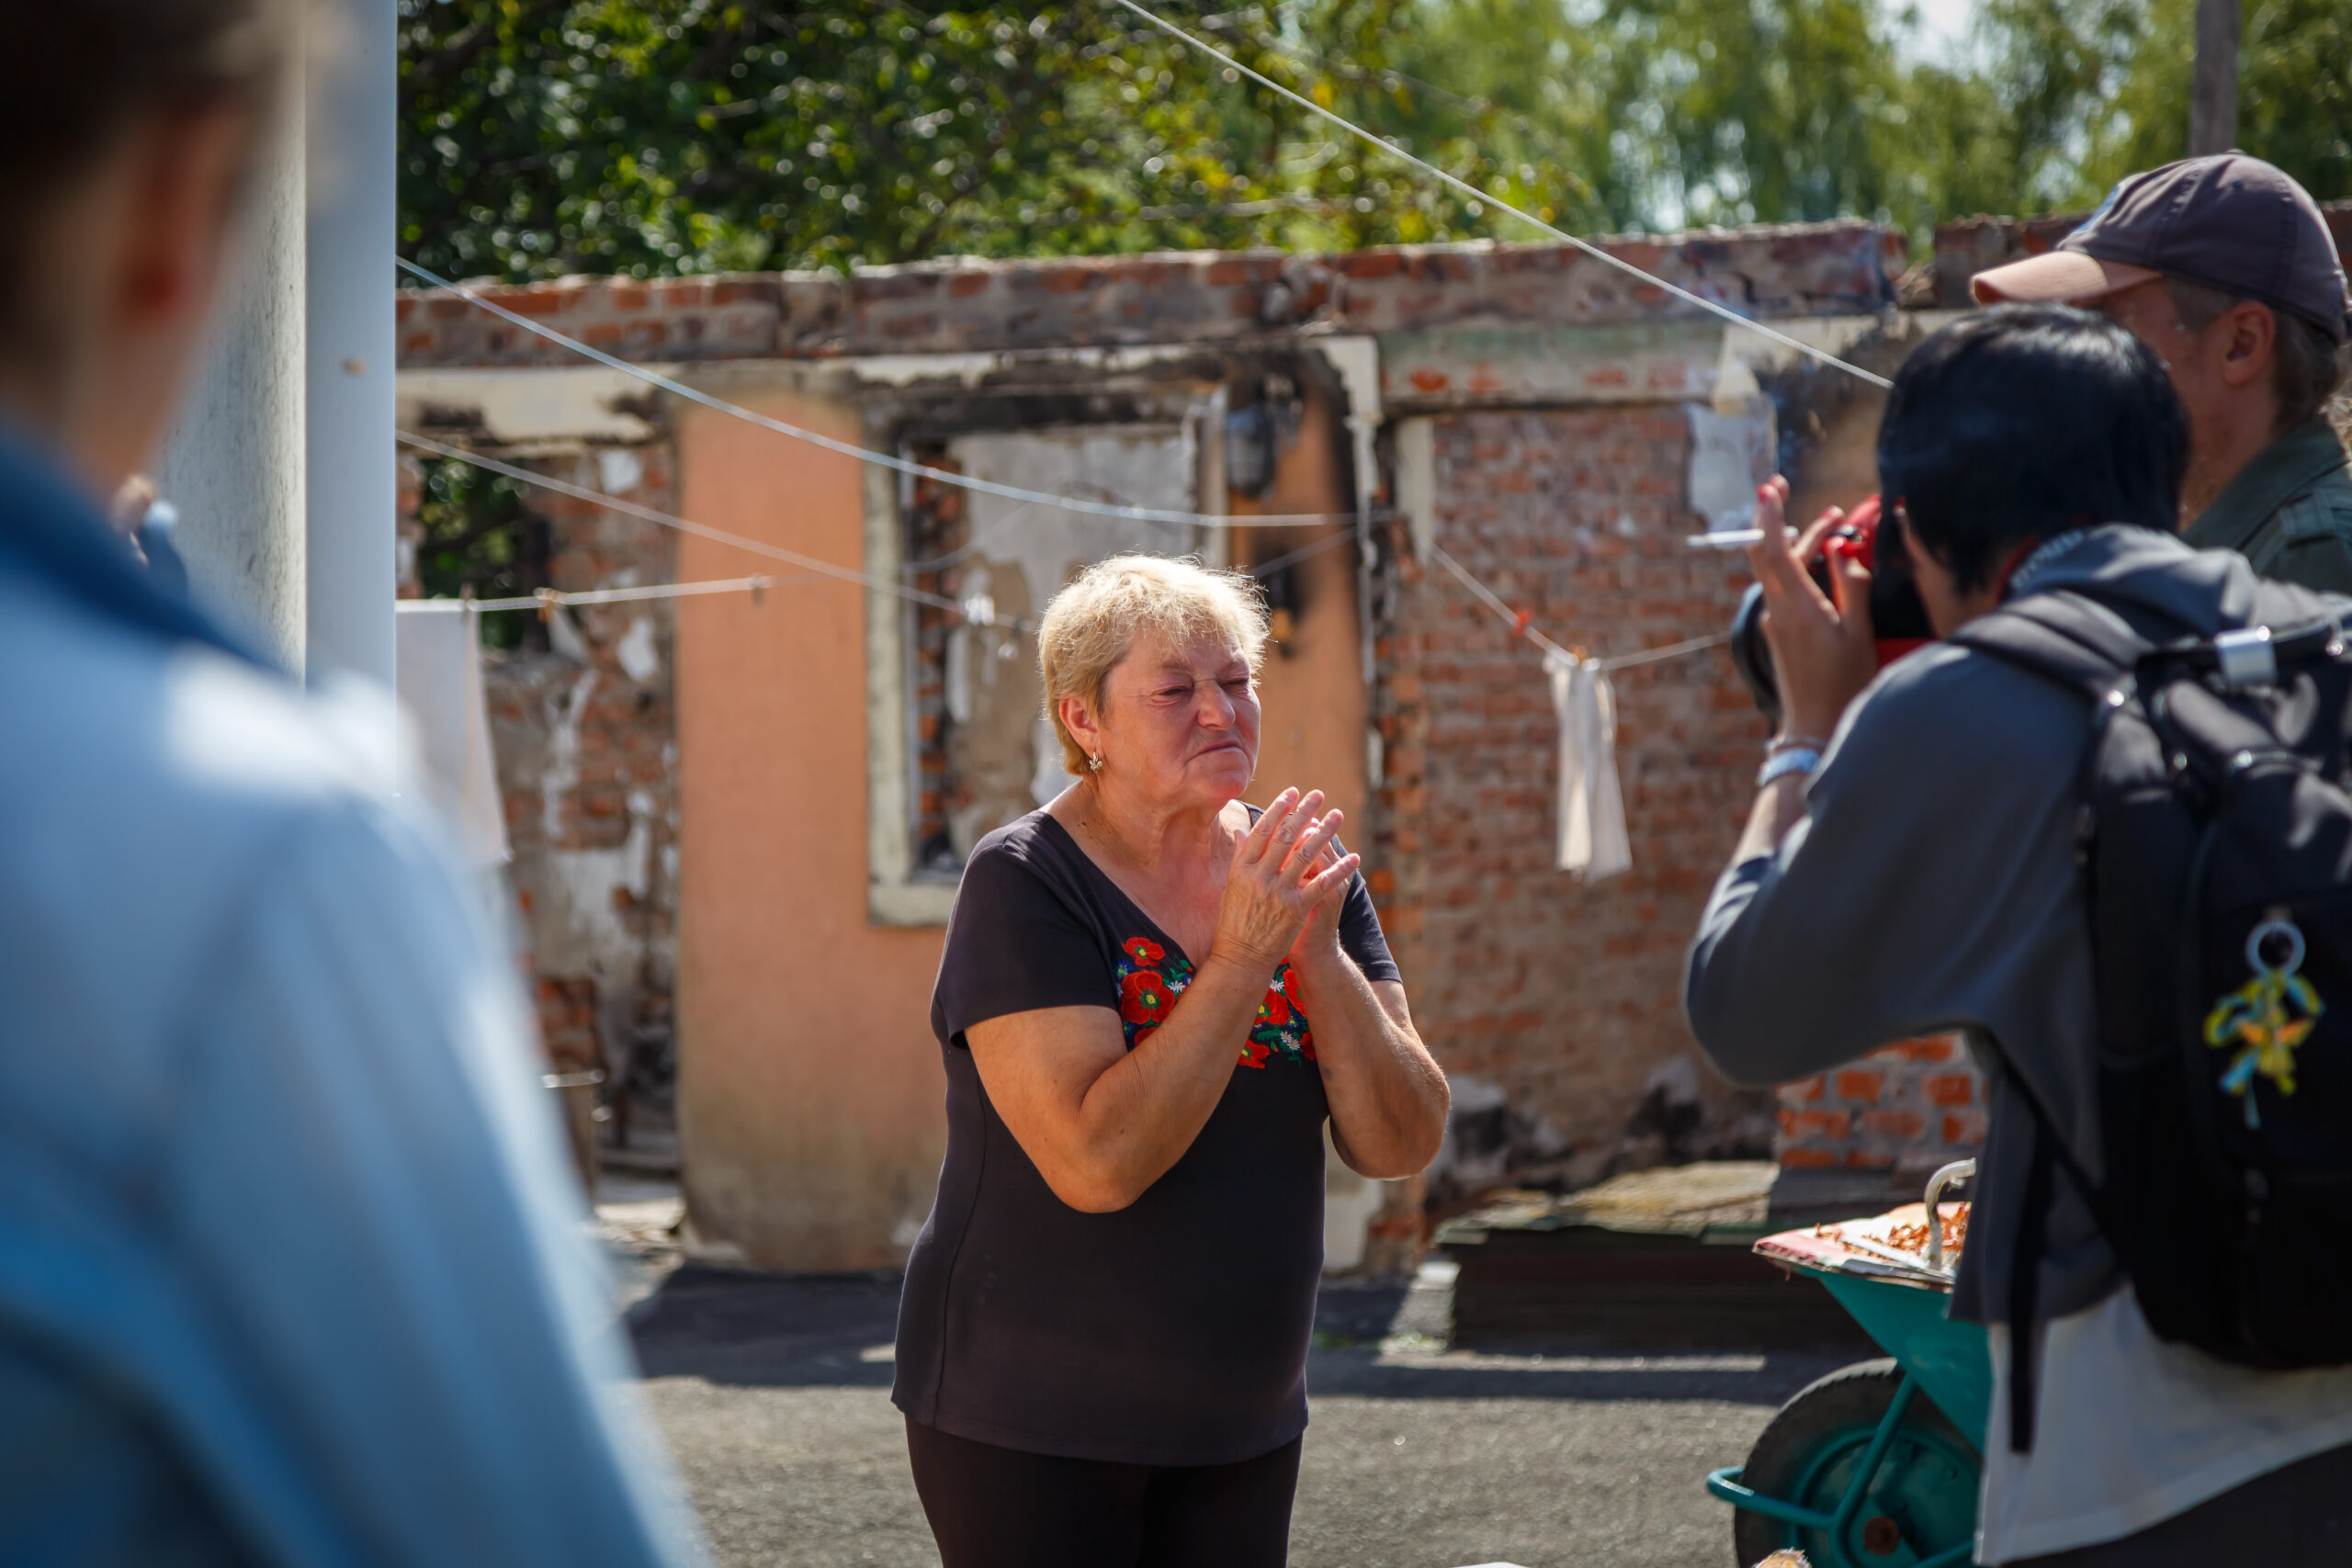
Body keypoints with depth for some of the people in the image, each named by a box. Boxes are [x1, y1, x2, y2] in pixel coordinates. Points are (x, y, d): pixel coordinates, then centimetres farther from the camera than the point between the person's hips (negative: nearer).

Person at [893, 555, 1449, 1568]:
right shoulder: (1025, 885, -14)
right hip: (1028, 1423, -5)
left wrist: (1319, 953, -16)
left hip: (1242, 1420, 5)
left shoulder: (1296, 872, 3)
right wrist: (1241, 959, -24)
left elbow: (1403, 1144, -3)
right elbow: (1096, 1164, -24)